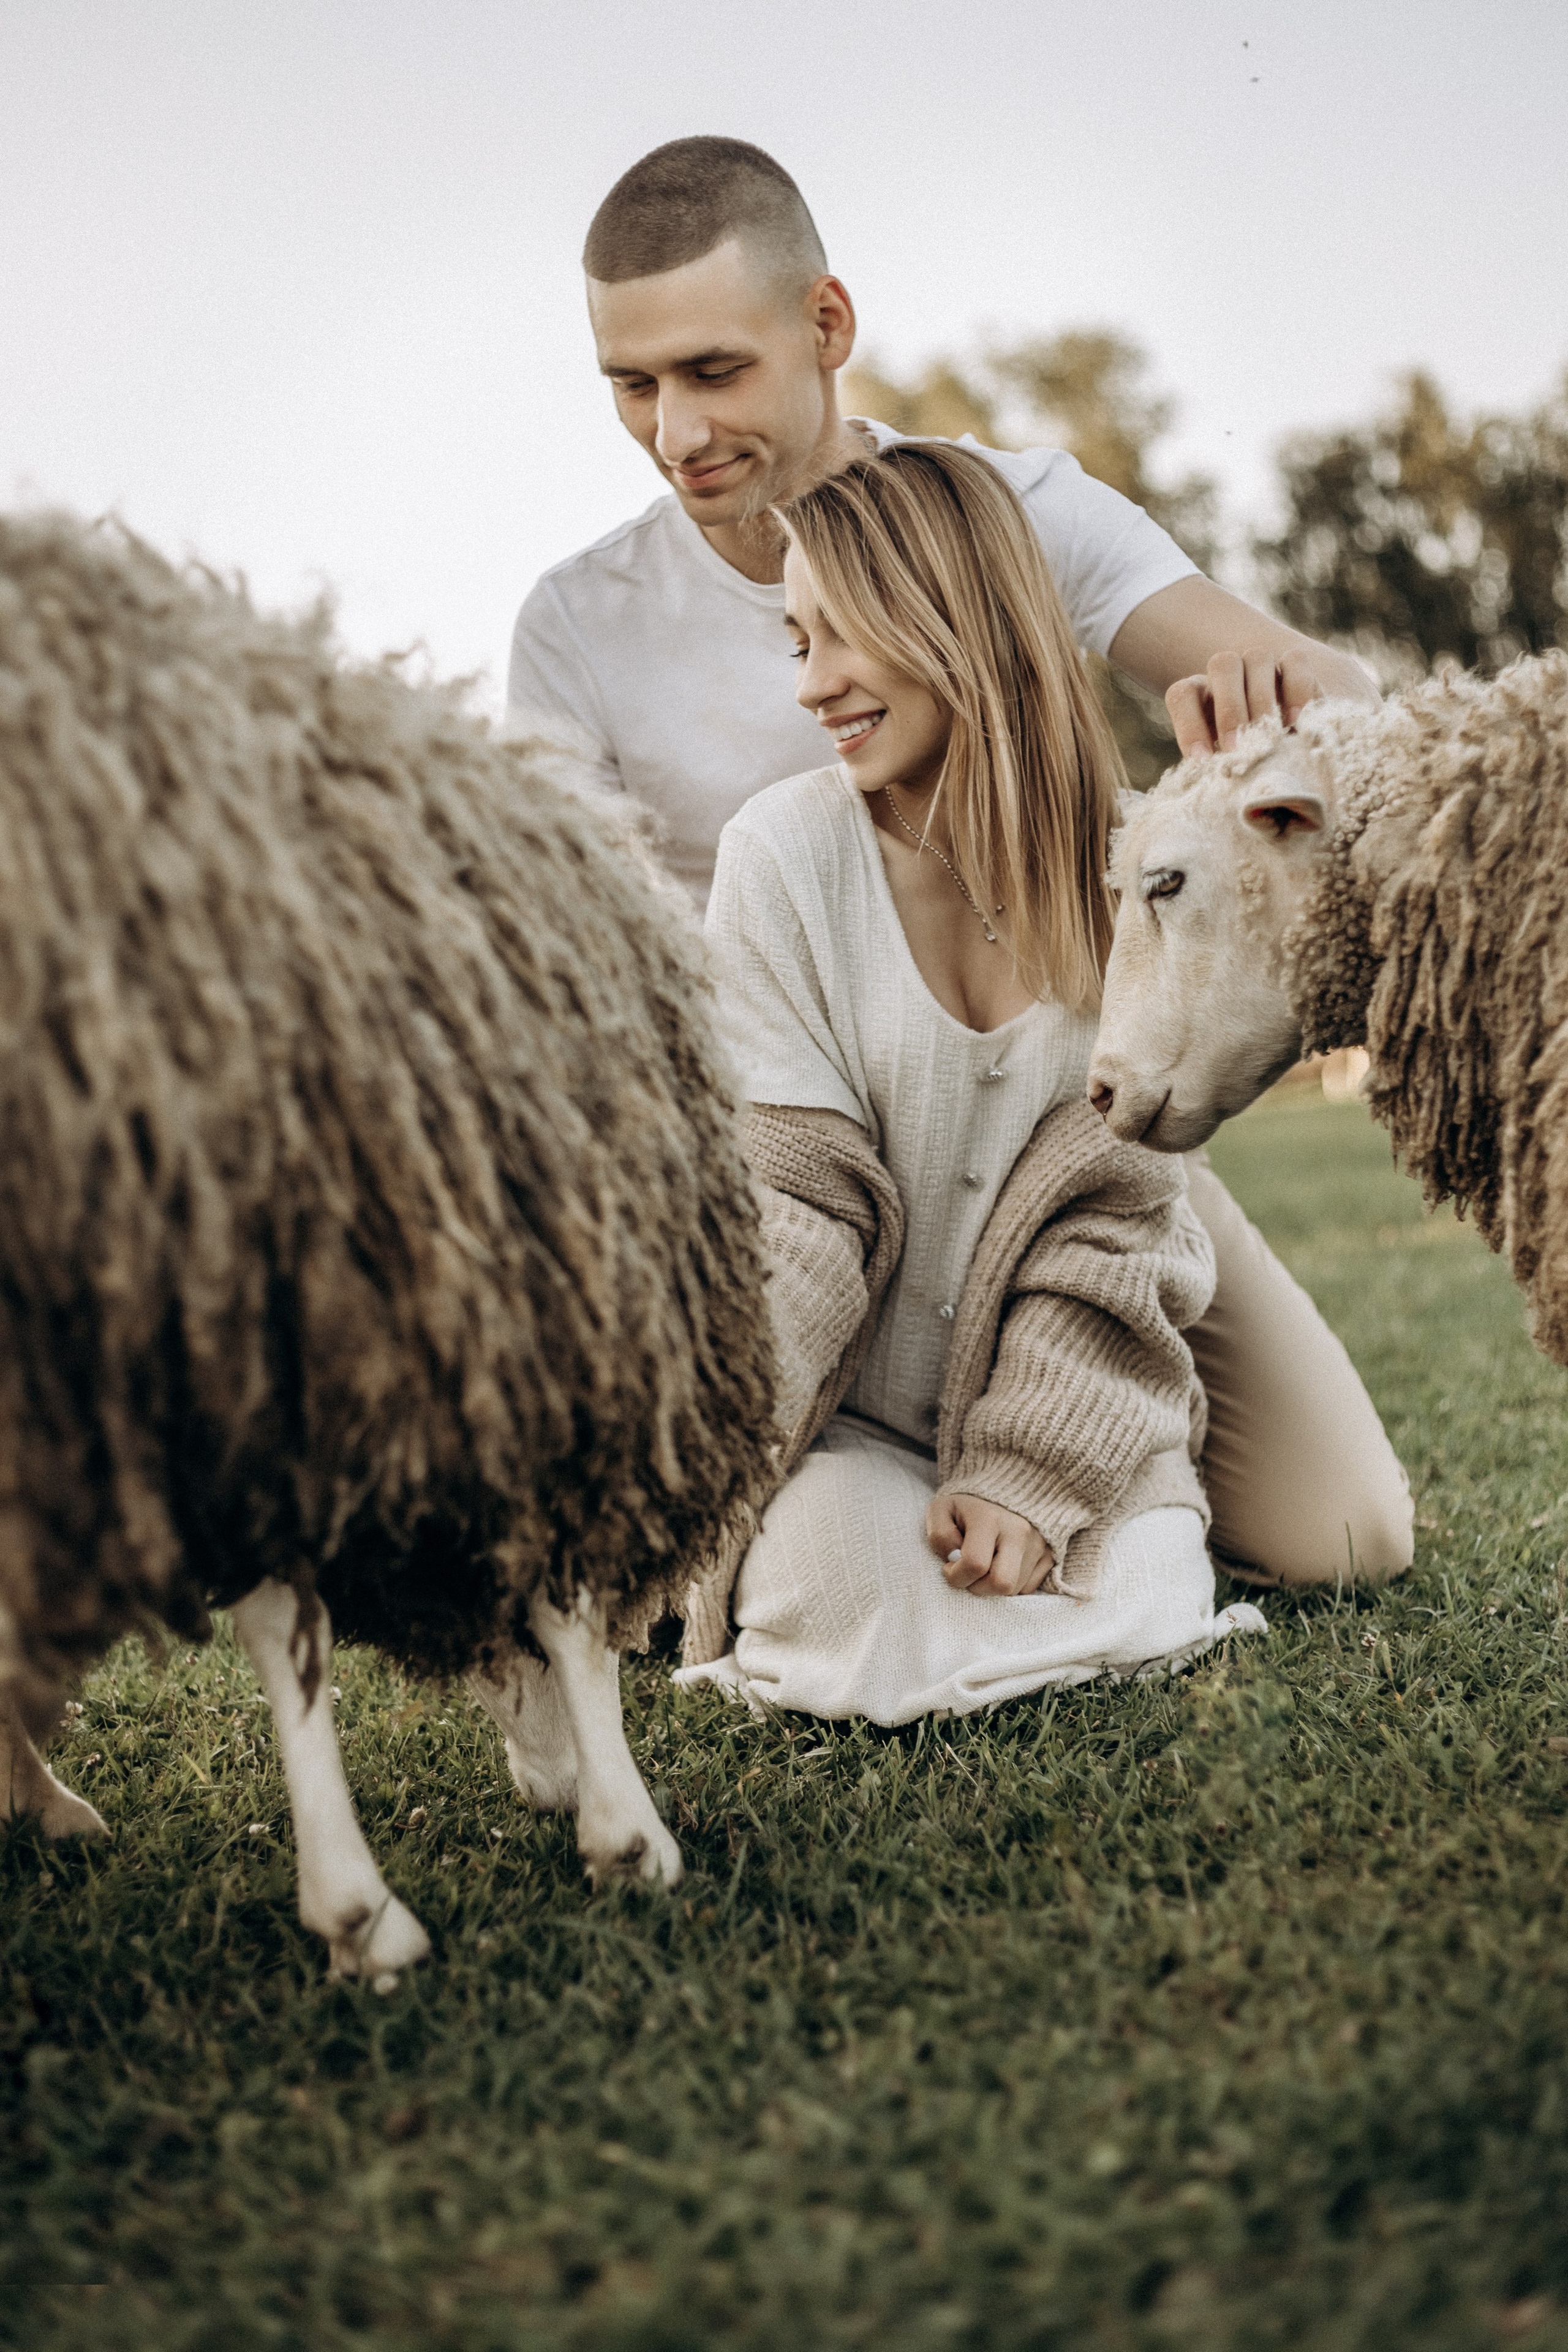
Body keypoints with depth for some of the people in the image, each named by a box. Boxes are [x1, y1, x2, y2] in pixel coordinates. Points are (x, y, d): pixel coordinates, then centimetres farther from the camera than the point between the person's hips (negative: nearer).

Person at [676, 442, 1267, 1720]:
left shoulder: (1114, 868, -5)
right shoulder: (783, 854, -10)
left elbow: (1122, 1205, -5)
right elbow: (781, 1200, -12)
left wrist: (1036, 1474, -15)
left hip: (1060, 1399, 2)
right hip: (841, 1415, -2)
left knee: (1140, 1607, -22)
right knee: (876, 1635, -27)